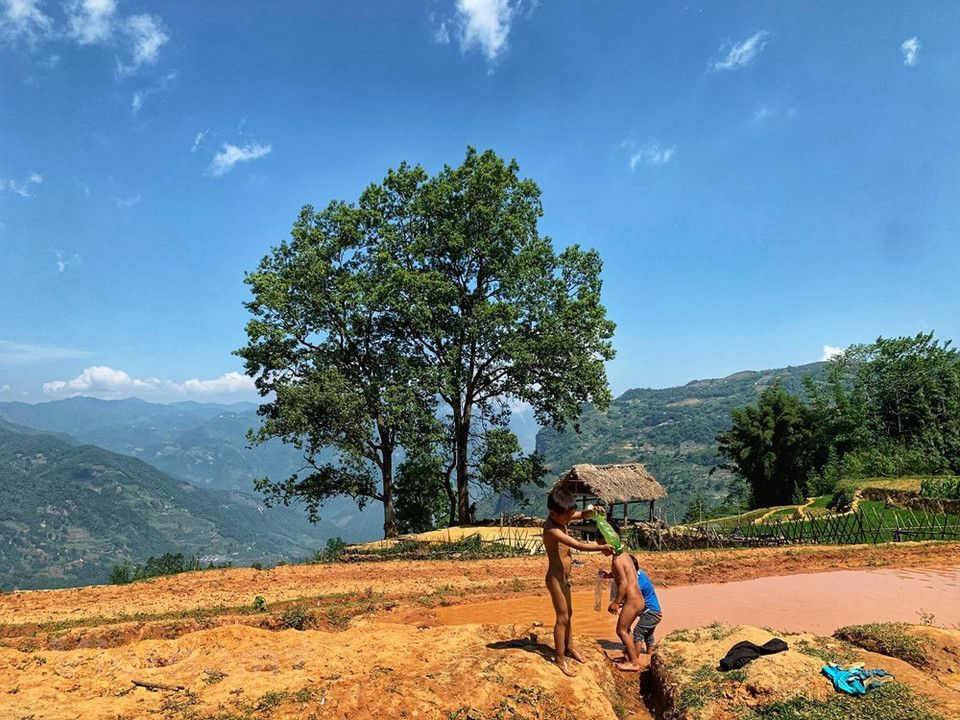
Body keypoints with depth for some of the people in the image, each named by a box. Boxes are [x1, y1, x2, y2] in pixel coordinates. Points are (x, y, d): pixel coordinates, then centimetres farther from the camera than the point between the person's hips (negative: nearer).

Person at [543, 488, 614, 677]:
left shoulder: (560, 518, -3)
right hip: (556, 578, -9)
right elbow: (579, 545, -31)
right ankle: (561, 659, 13)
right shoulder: (552, 530, -30)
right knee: (562, 618, 0)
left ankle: (569, 648, 39)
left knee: (569, 613, 22)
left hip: (564, 577, 9)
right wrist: (602, 547, -25)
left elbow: (583, 515, 6)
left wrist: (591, 511, -16)